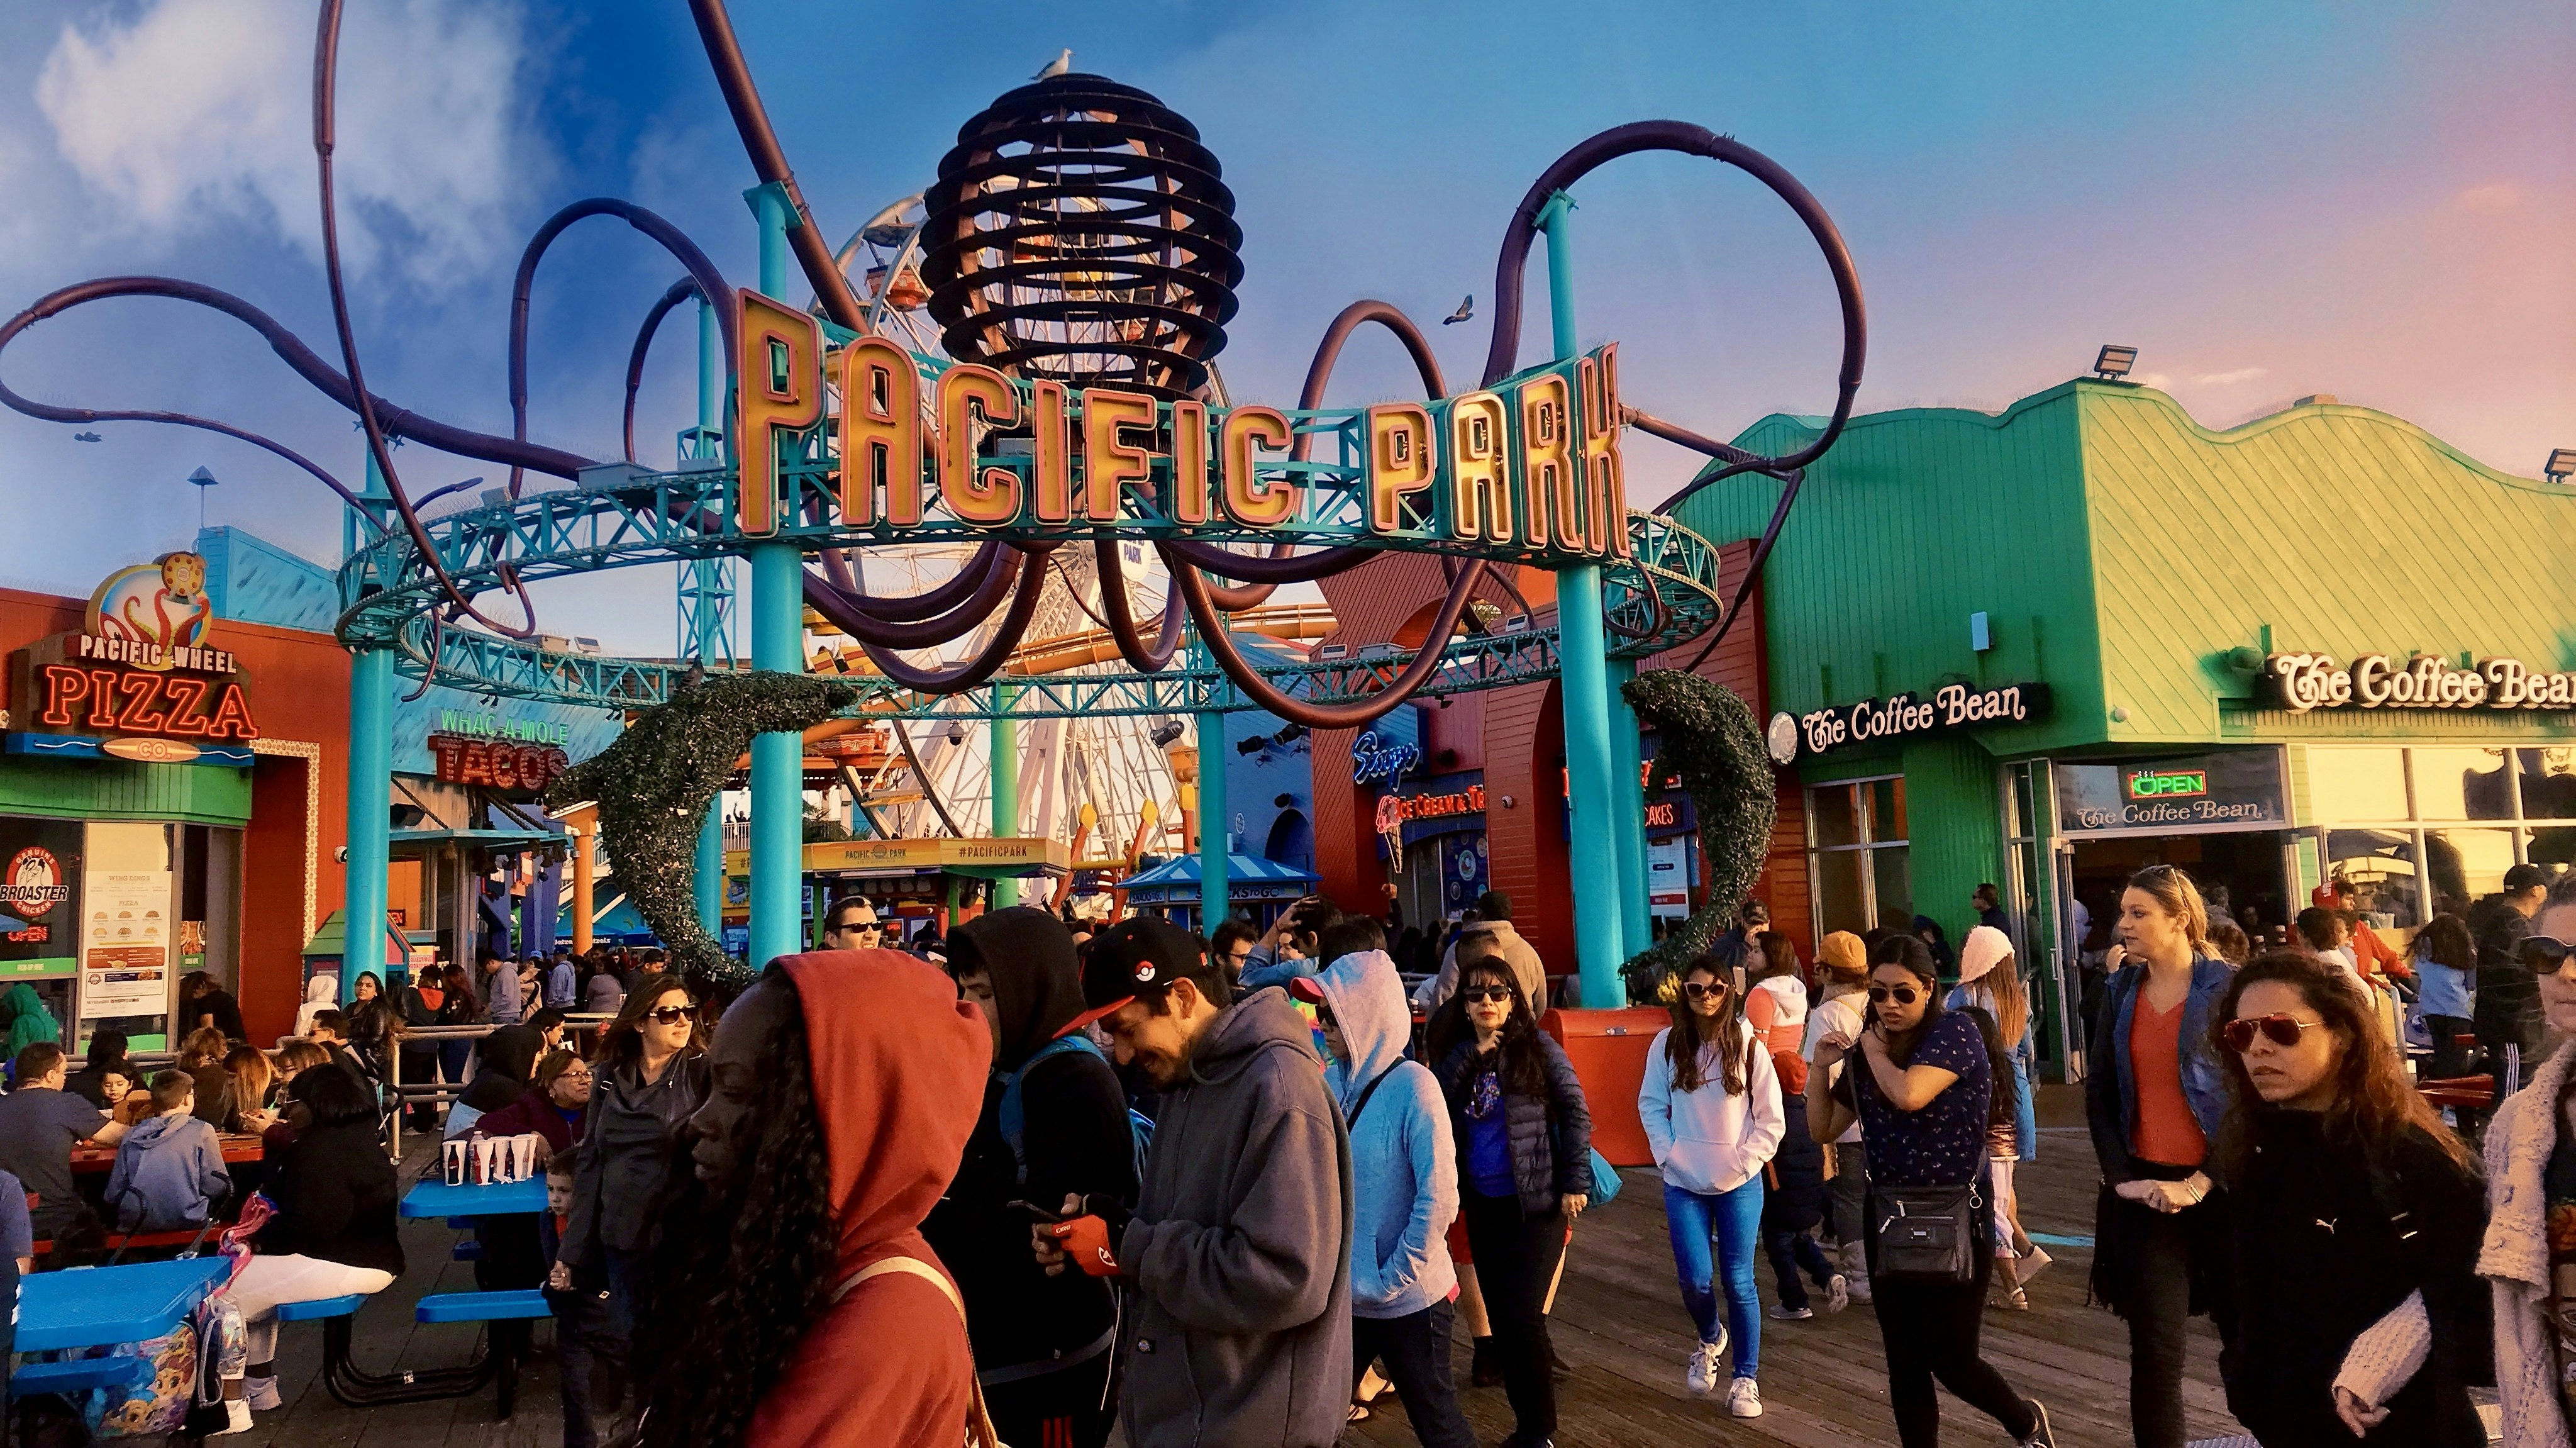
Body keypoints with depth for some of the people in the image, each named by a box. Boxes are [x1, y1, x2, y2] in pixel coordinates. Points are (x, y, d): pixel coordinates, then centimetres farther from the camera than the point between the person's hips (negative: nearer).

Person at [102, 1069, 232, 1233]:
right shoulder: (202, 1131, -6)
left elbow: (113, 1195, 6)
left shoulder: (132, 1136, 4)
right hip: (185, 1224, -5)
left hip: (135, 1225, 5)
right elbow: (216, 1187, -5)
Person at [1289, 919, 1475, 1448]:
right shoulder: (1330, 1081, -1)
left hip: (1407, 1301, -5)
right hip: (1341, 1295, 6)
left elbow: (1439, 1198, -19)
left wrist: (1393, 1280, -15)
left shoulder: (1412, 1085, -17)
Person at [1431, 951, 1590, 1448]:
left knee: (1522, 1316, -7)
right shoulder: (1458, 1055, 8)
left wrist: (1576, 1183, -11)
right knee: (1501, 1319, 11)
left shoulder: (1538, 1046, -5)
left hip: (1536, 1202, -5)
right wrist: (1474, 1051, -14)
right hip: (1482, 1205, 5)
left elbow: (1575, 1113, -6)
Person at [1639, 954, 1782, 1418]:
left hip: (1739, 1185, -1)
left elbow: (1770, 1118, -2)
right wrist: (1667, 1153, -5)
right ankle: (1710, 1340, 32)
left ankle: (1747, 1378, 18)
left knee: (1738, 1281, 1)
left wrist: (1744, 1162, -9)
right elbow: (1651, 1104, 5)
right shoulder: (1667, 1044, -3)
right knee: (1695, 1281, -1)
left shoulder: (1749, 1044, -7)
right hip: (1683, 1183, 1)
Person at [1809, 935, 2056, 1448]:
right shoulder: (1868, 1051, 7)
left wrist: (1873, 1049, -11)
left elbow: (1908, 1095, -29)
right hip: (1889, 1221, 6)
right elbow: (1824, 1128, 13)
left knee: (1951, 1360, 2)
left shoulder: (1955, 1031, -12)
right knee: (1905, 1365, 8)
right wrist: (1820, 1067, -2)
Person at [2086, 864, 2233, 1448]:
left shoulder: (2227, 990, -6)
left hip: (2220, 1189, -3)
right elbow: (2099, 1094, 9)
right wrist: (2120, 1178, -1)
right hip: (2146, 1193, 3)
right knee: (2154, 1354, 1)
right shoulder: (2120, 993, 7)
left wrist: (2200, 1183, -14)